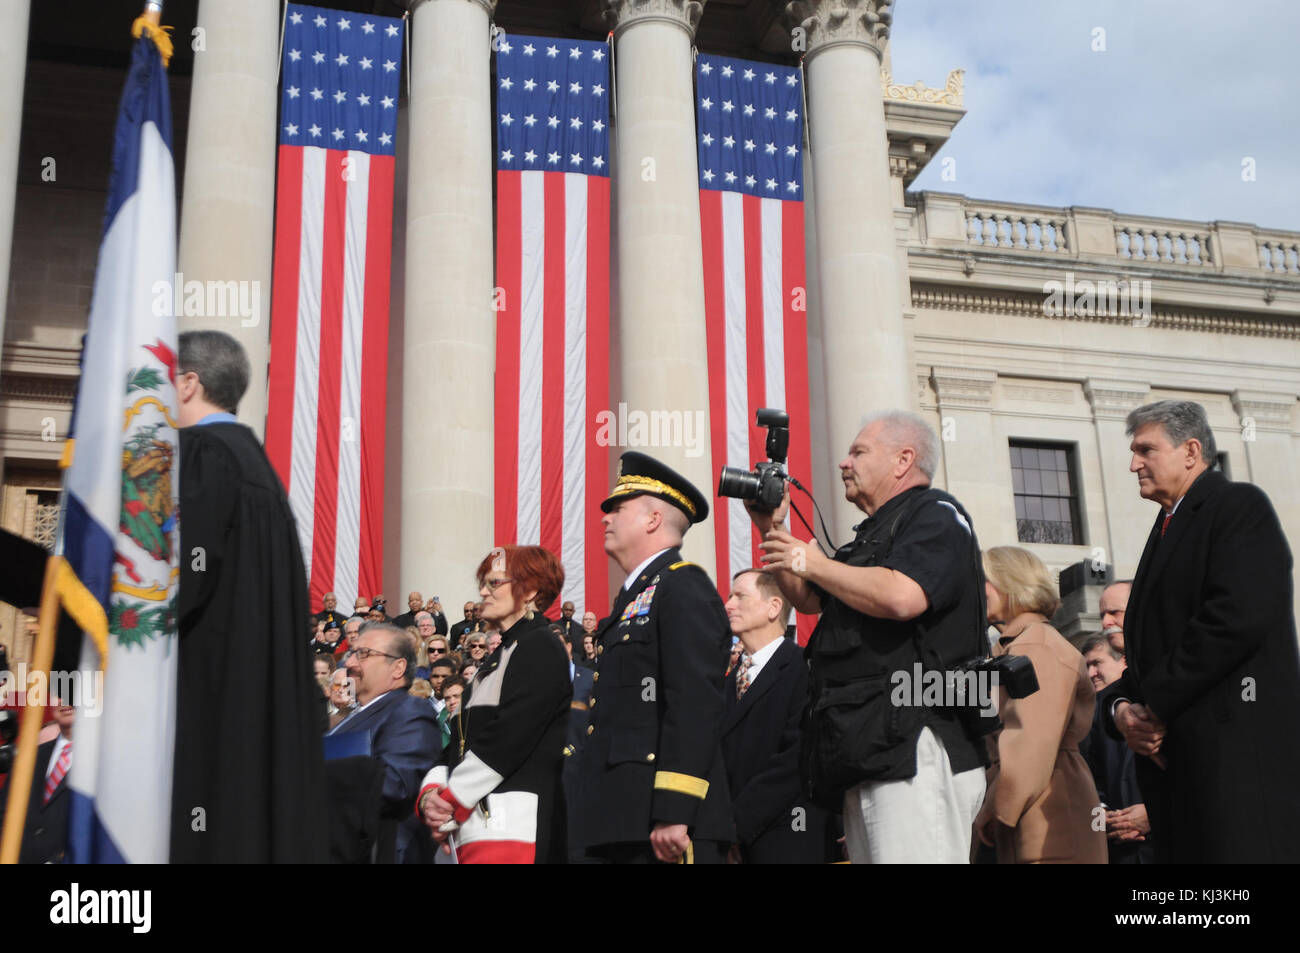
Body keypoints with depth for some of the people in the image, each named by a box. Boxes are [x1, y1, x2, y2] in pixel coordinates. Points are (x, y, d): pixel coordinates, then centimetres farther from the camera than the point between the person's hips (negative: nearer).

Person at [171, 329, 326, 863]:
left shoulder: (202, 452, -8)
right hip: (258, 681, 9)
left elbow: (187, 573, -19)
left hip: (209, 682, -9)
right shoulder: (252, 455, 19)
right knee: (252, 814, 9)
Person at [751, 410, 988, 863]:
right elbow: (809, 600, 34)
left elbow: (902, 597, -21)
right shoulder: (875, 534, 27)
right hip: (866, 755, 10)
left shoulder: (934, 513, -2)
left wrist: (814, 563, -7)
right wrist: (774, 531, 20)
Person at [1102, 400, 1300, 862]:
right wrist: (1121, 707, 0)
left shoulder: (1239, 505, -2)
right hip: (1168, 751, 8)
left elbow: (1239, 619, -18)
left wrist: (1155, 704, -13)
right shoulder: (1168, 529, 25)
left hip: (1237, 752, -8)